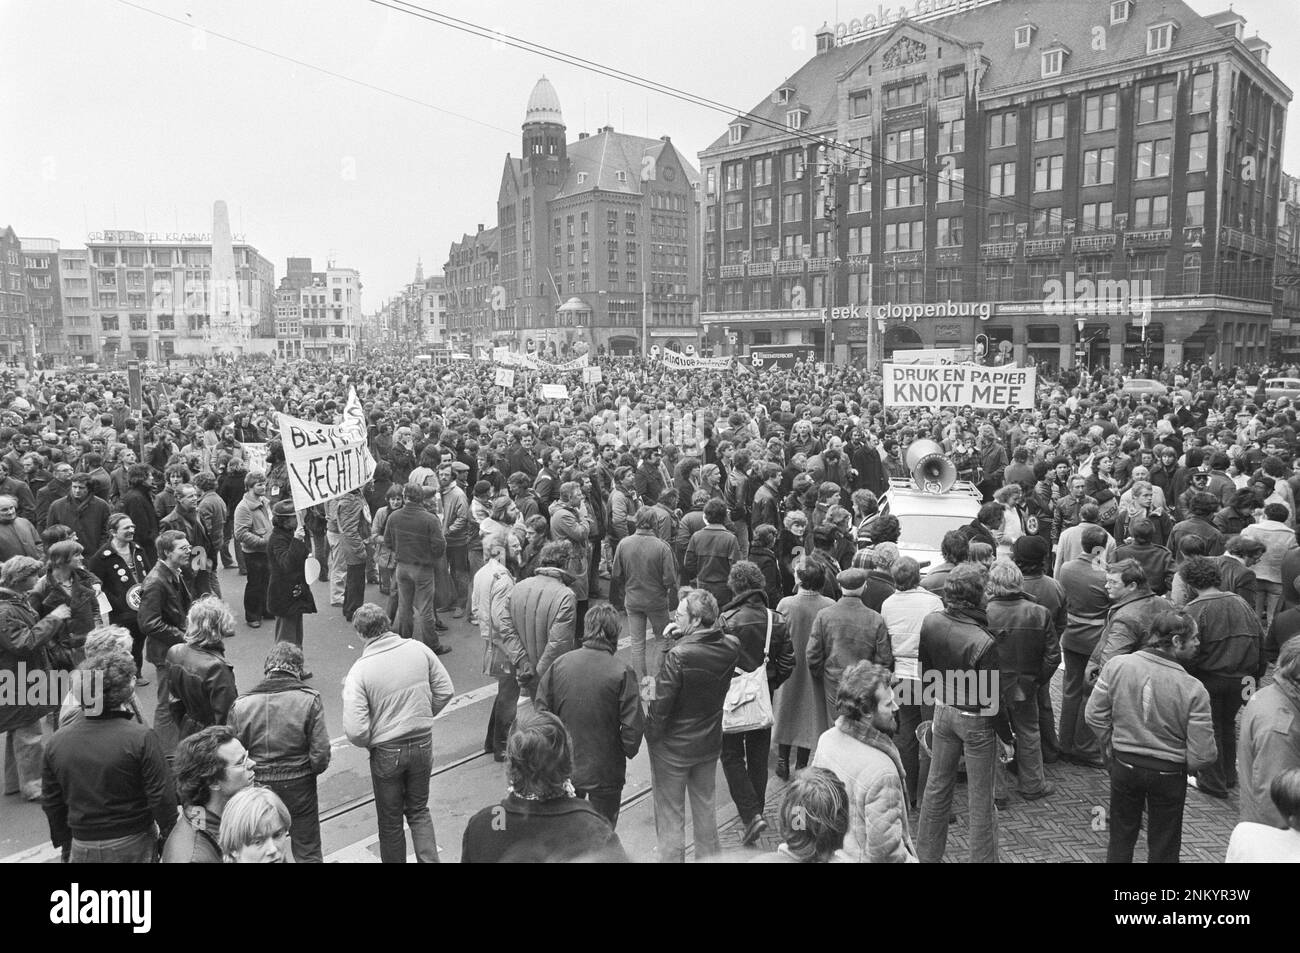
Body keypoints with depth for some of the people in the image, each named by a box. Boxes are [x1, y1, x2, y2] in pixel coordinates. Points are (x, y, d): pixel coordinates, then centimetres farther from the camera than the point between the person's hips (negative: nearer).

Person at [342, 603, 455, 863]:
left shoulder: (359, 671, -19)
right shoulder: (419, 649, -10)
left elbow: (355, 731, -21)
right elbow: (445, 690, -1)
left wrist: (369, 744, 1)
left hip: (387, 752, -3)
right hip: (423, 744, 3)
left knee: (390, 821, 18)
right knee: (419, 810, 23)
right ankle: (429, 859, 16)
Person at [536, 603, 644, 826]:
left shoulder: (560, 664, -8)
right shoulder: (622, 673, -18)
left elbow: (542, 710, -2)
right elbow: (633, 726, -17)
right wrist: (627, 751, 2)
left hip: (563, 768, 3)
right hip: (605, 771, -3)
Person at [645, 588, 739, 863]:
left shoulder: (679, 655, -30)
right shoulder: (731, 647, -12)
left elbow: (661, 704, -23)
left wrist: (651, 734, -6)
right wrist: (682, 637, -9)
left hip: (673, 747, -6)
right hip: (710, 742, 6)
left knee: (670, 817, 12)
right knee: (705, 807, 25)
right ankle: (709, 855, 40)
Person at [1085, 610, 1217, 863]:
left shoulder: (1117, 665, -15)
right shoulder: (1193, 690, -21)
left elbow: (1094, 714, -7)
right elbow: (1202, 756, -18)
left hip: (1124, 766, 2)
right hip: (1169, 775, -2)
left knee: (1121, 838, 21)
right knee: (1163, 849, 19)